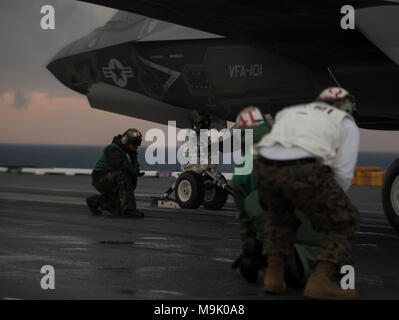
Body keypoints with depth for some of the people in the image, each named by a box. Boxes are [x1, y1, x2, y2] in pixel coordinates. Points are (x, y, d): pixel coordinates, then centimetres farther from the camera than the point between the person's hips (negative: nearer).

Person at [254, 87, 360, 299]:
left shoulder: (289, 113, 37)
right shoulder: (346, 124, 23)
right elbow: (343, 173, 12)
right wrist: (328, 204, 29)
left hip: (265, 169, 5)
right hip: (303, 172, -5)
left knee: (280, 215, 34)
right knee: (345, 223, 15)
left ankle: (274, 274, 20)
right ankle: (319, 281, 0)